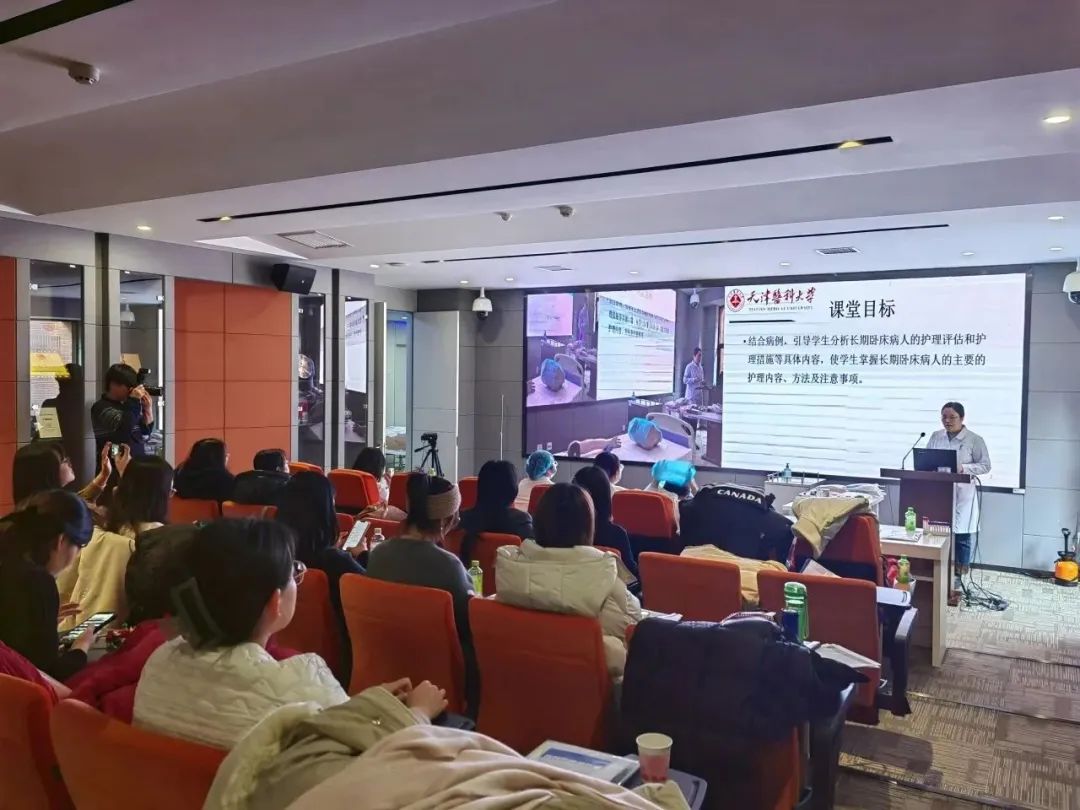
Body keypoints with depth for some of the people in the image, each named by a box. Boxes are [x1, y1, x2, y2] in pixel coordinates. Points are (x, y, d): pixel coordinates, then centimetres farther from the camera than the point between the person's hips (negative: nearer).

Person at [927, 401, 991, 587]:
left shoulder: (974, 439, -4)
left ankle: (959, 576, 11)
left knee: (961, 536, 1)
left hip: (962, 496, -3)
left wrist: (963, 468, -19)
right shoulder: (935, 436, 8)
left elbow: (985, 465, -3)